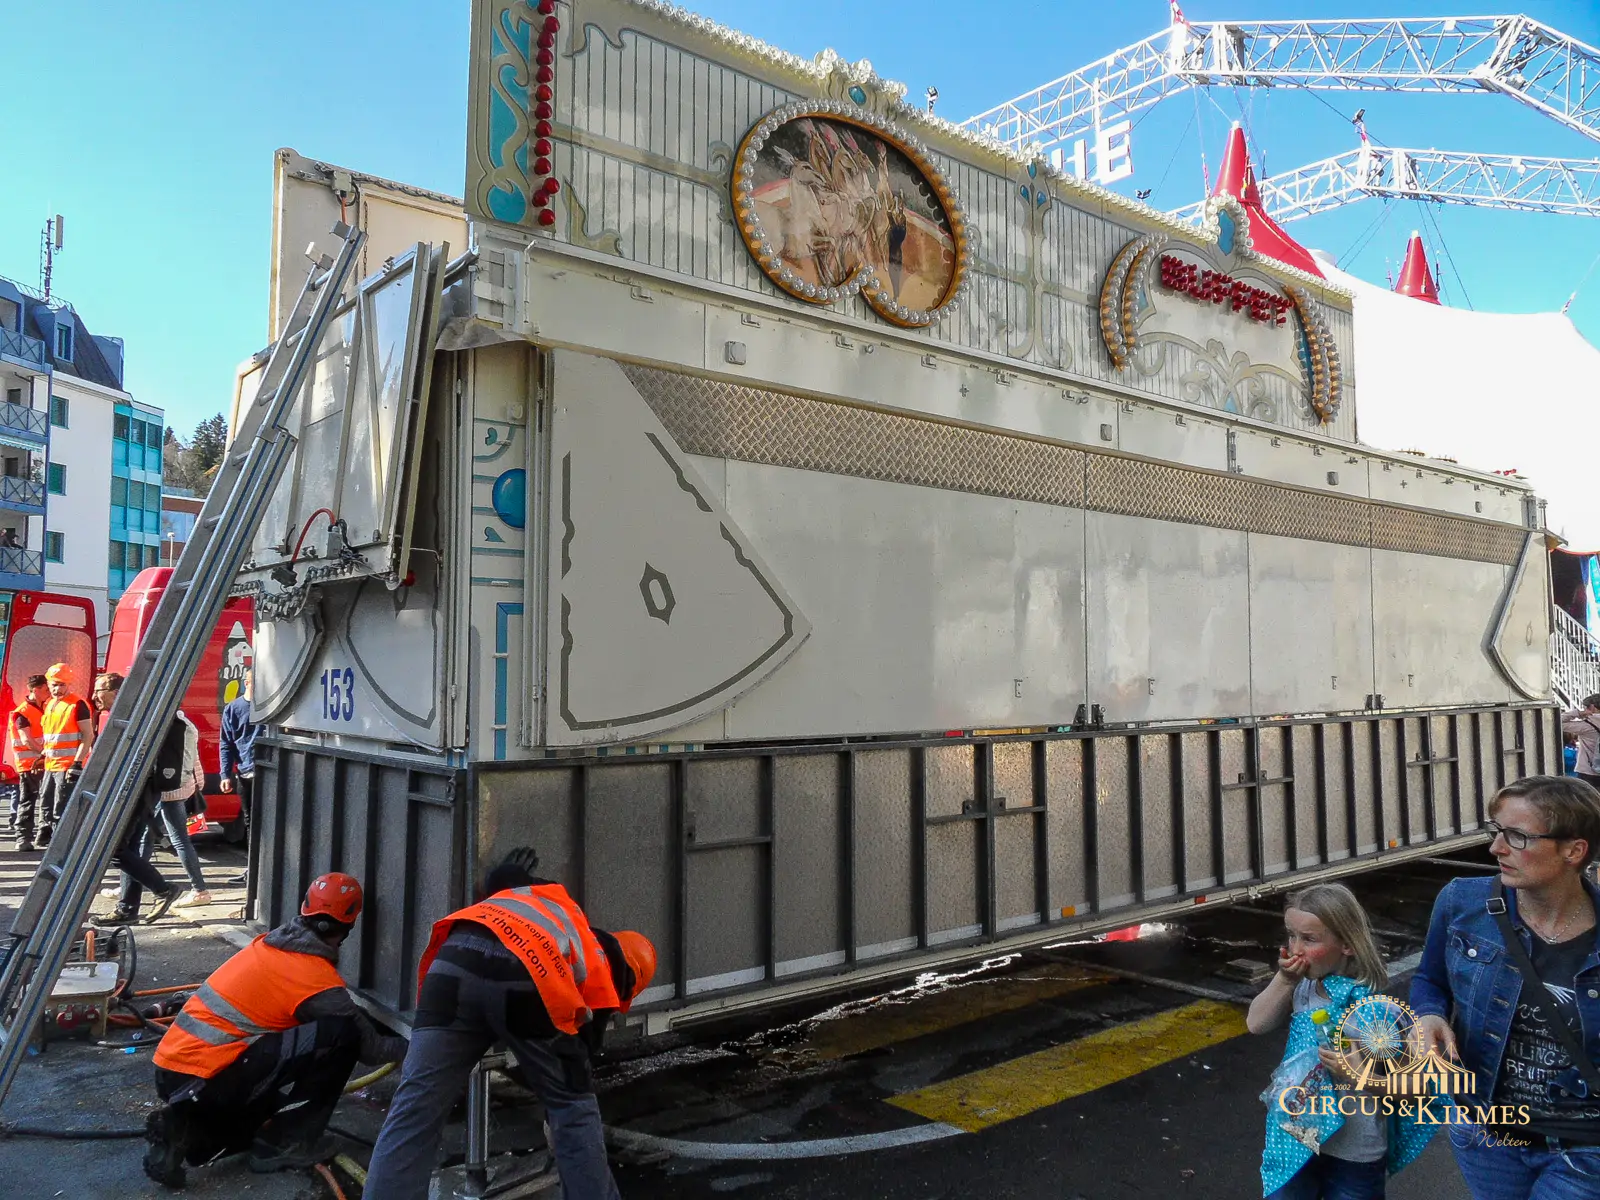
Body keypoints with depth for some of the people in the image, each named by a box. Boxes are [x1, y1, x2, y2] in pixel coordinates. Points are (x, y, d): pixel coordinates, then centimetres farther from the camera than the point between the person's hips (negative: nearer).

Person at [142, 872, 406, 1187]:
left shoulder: (268, 945, 10)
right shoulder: (316, 978, -13)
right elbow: (368, 1045, -2)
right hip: (205, 1081, -9)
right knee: (342, 1034, -13)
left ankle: (184, 1133, 8)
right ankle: (285, 1143, -1)